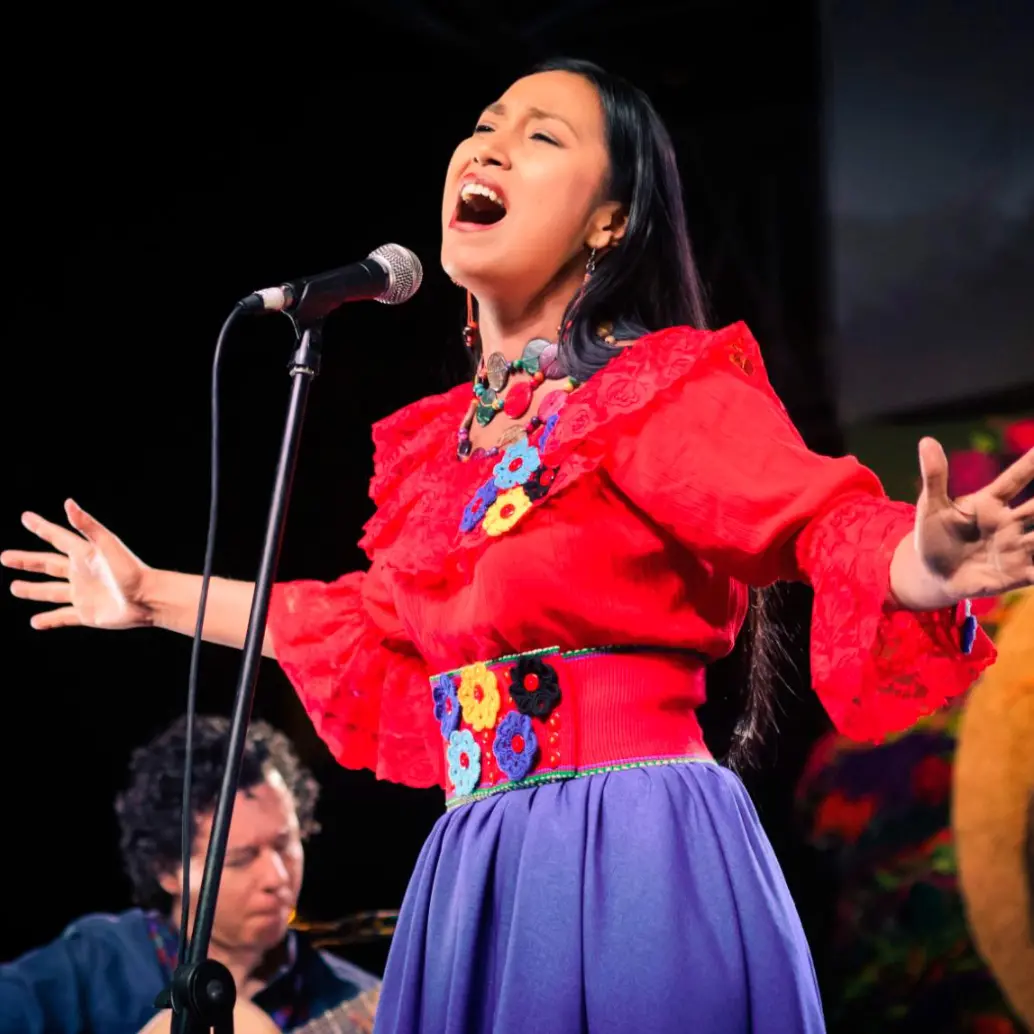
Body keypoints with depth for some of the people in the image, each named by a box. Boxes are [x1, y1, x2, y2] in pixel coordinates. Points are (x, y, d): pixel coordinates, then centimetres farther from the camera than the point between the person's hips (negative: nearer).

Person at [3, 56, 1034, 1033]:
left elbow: (828, 524, -16)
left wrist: (922, 568, -40)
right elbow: (375, 626, 28)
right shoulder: (435, 439, 14)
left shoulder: (664, 390, -6)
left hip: (638, 860, -6)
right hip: (475, 873, 7)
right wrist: (156, 595, 35)